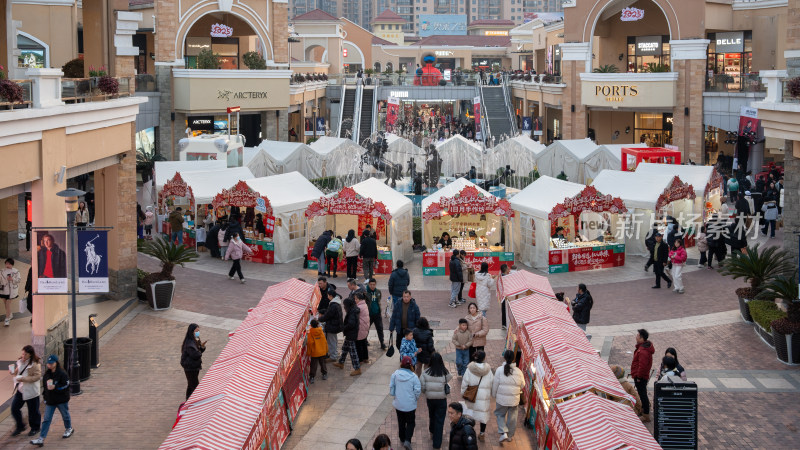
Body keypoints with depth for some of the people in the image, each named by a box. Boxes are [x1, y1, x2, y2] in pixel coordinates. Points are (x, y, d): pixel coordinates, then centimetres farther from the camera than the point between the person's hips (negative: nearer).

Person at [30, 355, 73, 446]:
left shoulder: (62, 374, -14)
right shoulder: (46, 374, 5)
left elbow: (66, 386, -17)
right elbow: (45, 386, 15)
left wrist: (55, 387, -26)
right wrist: (45, 398, 14)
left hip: (62, 400, -5)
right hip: (50, 401, 5)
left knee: (65, 415, 17)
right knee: (46, 419, -1)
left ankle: (69, 429, 44)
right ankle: (41, 439, -5)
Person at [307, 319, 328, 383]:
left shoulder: (310, 334, -14)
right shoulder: (322, 332, -4)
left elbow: (310, 344, -13)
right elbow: (325, 342, 4)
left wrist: (309, 353, -4)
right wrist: (326, 350, 18)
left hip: (314, 353, -3)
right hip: (323, 352, 3)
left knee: (313, 365, 4)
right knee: (322, 363, 20)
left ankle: (312, 377, 3)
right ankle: (324, 374, 30)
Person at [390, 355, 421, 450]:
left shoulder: (395, 374, -13)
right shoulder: (413, 376, -18)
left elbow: (391, 388, -4)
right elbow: (417, 391, -13)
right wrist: (416, 399, 8)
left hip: (398, 404, 2)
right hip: (410, 405, -2)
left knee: (401, 422, 22)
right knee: (410, 422, 12)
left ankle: (402, 439, 36)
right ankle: (407, 440, -4)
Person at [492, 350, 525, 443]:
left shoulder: (500, 370, -15)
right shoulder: (518, 371, -10)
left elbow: (495, 385, -8)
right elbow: (522, 385, 1)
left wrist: (494, 395, 8)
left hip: (502, 399, -1)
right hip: (514, 400, 1)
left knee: (500, 414, 19)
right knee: (512, 417, 17)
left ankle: (503, 433, 5)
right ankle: (510, 435, 30)